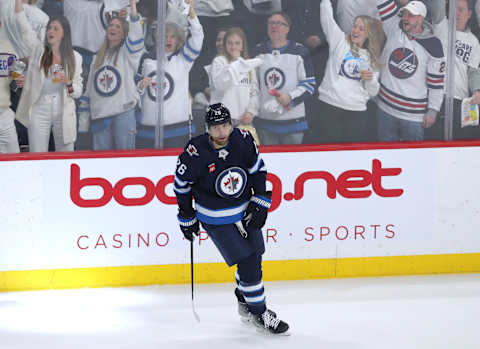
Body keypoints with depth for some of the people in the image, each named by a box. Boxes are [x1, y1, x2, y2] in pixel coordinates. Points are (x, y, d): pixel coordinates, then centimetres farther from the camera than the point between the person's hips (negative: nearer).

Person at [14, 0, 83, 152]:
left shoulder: (75, 58, 5)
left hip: (64, 113, 0)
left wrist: (68, 82, -16)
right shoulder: (38, 50, 5)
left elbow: (78, 92, 5)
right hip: (39, 111, 0)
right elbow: (24, 27, -6)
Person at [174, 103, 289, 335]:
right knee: (247, 263, -10)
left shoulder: (242, 140, -14)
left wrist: (260, 203, -2)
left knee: (254, 256, 15)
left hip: (246, 210, 5)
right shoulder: (195, 154, -23)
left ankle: (244, 301, 39)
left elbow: (257, 168, 1)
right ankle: (258, 313, 5)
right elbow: (181, 184, -8)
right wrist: (187, 217, 0)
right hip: (216, 217, -5)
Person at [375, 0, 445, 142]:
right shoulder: (394, 28, 0)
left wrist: (432, 111, -5)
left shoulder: (433, 46, -9)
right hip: (385, 108, 3)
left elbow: (437, 81, -5)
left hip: (414, 114, -3)